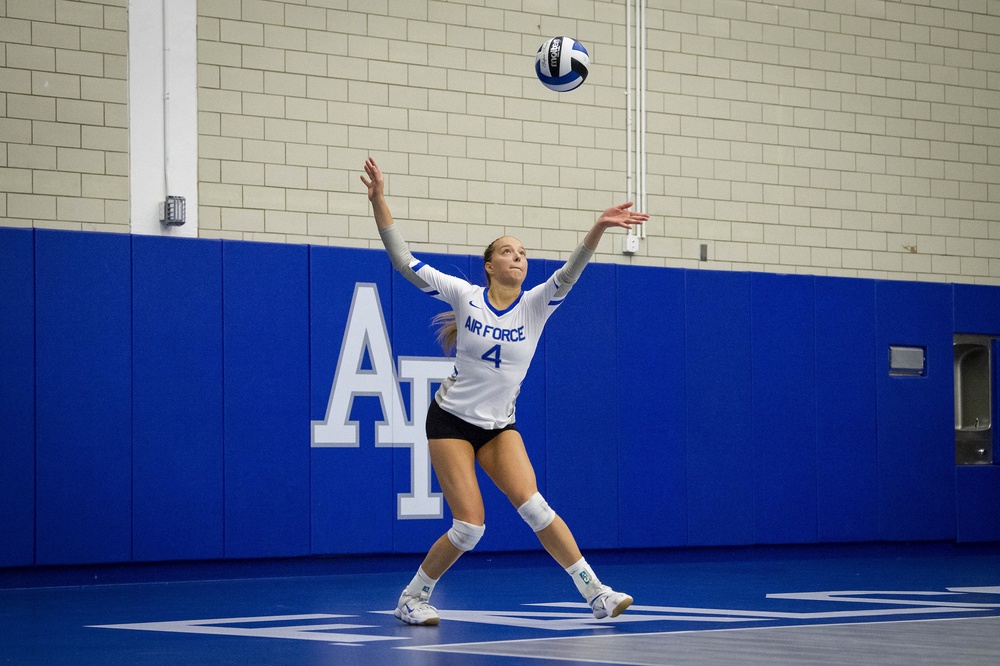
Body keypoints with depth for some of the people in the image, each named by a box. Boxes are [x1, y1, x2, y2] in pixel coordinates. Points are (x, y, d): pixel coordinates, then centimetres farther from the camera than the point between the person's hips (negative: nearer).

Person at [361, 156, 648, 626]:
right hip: (452, 419, -3)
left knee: (534, 507, -16)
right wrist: (378, 201, -19)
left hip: (500, 426, 3)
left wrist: (598, 229, -37)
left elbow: (568, 273, -21)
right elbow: (403, 261, -10)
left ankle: (597, 595, -14)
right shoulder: (465, 296, -8)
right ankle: (412, 598, 10)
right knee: (470, 527, -11)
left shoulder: (535, 306, -3)